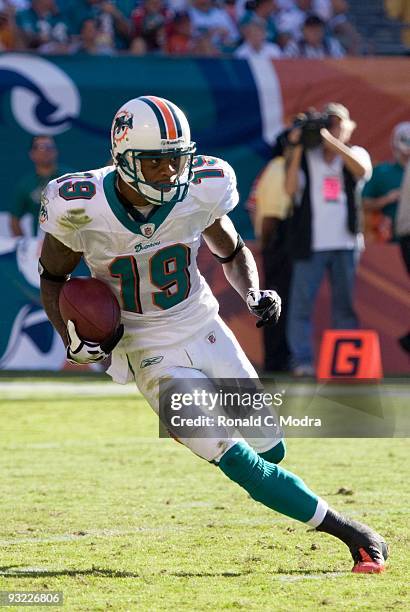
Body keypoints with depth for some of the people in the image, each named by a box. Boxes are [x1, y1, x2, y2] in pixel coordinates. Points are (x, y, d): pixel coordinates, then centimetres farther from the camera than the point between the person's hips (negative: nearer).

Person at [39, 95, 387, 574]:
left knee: (270, 449, 3)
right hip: (151, 354, -3)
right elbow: (53, 276, -1)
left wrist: (254, 292, -11)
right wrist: (71, 338, -16)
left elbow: (232, 253, 9)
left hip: (204, 330, 3)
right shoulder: (83, 208, -19)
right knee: (241, 463, -13)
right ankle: (352, 534, -4)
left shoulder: (201, 192, -12)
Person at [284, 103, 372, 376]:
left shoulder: (355, 154, 9)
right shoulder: (306, 157, 6)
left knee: (345, 305, 7)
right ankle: (303, 361, -4)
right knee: (302, 304, -6)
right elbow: (291, 188, -8)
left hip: (345, 244, 1)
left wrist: (332, 141, -22)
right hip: (311, 245, -1)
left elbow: (363, 170, -15)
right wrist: (297, 150, -12)